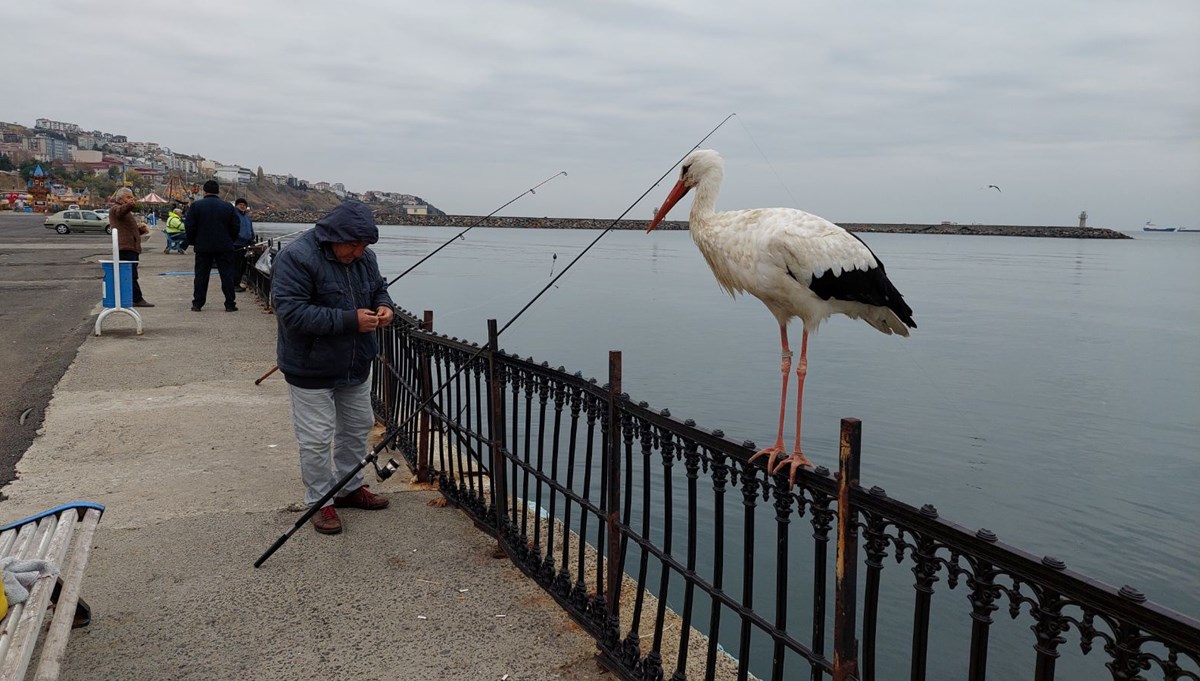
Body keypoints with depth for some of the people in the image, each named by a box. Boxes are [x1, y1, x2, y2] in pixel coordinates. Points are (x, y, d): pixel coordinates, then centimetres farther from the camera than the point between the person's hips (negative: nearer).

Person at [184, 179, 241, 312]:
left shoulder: (196, 206, -2)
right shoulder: (228, 206, 1)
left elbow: (189, 227, -2)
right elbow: (236, 226, 3)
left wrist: (193, 242, 10)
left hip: (202, 247, 0)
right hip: (224, 247, 0)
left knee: (201, 276, 7)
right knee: (227, 275, 3)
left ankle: (197, 304, 9)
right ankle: (230, 304, 1)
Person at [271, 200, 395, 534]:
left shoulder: (364, 256, -1)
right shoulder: (295, 257, -23)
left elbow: (379, 287, 17)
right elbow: (291, 313, -29)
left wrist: (383, 306, -9)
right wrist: (350, 320, -30)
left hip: (356, 366, 7)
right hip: (312, 369, -7)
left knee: (357, 427, 20)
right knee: (316, 438, 2)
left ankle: (350, 487, 39)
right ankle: (319, 502, 20)